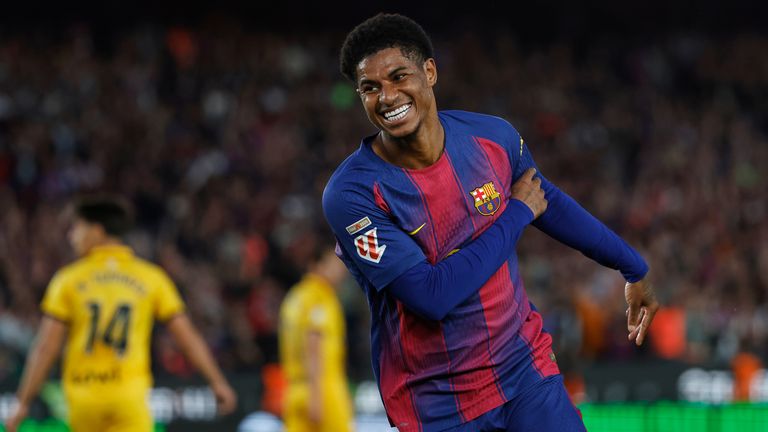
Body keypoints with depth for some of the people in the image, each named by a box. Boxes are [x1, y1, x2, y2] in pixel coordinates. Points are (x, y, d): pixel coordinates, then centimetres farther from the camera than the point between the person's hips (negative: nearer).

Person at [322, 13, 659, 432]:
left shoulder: (492, 137, -4)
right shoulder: (352, 193, -19)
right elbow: (430, 296, -23)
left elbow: (550, 205, 16)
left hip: (526, 367, 4)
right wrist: (517, 214, -13)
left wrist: (634, 270, 27)